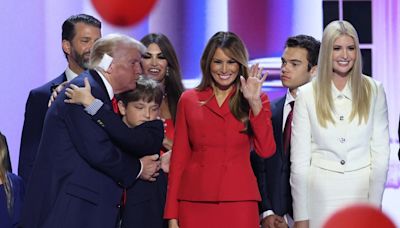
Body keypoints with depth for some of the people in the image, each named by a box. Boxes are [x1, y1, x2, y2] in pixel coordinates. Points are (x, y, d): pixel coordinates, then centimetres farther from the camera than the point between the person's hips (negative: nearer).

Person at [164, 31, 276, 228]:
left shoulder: (257, 100, 7)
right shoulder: (188, 100, 9)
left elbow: (266, 150, -6)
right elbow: (179, 157, 8)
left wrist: (254, 102, -12)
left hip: (239, 202, -1)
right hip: (194, 202, 1)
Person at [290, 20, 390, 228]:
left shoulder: (374, 90, 0)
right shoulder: (307, 94, -2)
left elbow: (380, 153, 0)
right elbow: (299, 159, -2)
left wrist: (374, 205, -7)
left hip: (362, 191, 0)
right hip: (321, 193, 0)